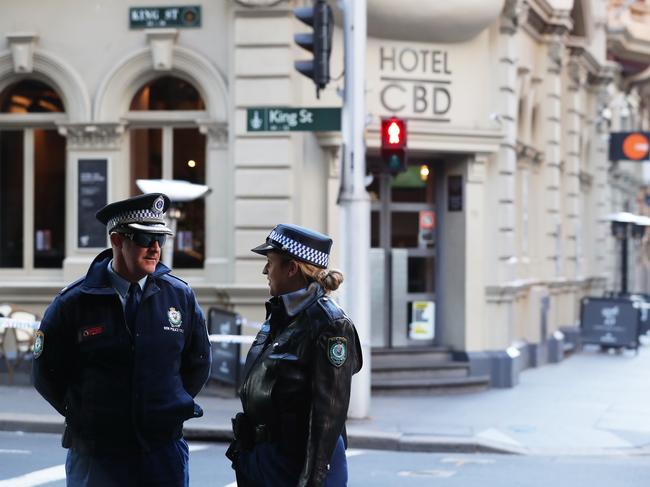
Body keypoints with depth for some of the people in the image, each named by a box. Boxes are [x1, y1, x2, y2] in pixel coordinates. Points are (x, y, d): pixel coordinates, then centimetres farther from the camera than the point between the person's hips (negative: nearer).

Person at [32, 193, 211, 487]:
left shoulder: (181, 297, 1)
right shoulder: (73, 303, -5)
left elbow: (198, 363, 14)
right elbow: (47, 374, 3)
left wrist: (170, 408, 9)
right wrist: (86, 417, 4)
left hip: (164, 450, 2)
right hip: (95, 455, -1)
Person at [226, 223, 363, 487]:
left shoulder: (330, 325, -15)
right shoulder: (278, 315, 10)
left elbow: (329, 412, -18)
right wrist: (243, 448, 18)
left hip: (298, 461, -8)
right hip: (259, 456, 8)